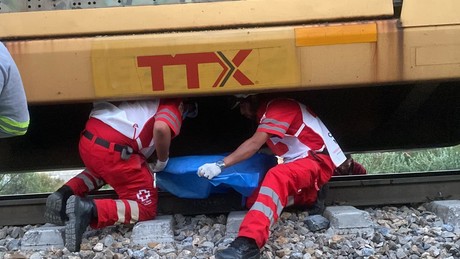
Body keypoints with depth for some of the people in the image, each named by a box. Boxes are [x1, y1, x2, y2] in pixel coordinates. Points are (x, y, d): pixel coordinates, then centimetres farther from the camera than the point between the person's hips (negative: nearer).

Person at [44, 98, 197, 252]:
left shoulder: (151, 101, 32)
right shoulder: (174, 104, 6)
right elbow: (161, 129, -17)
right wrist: (162, 162, -2)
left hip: (88, 139, 8)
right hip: (112, 149, -8)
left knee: (101, 169, 41)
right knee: (146, 206, 4)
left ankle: (64, 195, 15)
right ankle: (89, 209, -18)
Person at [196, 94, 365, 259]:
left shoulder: (278, 107, -13)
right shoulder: (266, 113, 18)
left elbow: (254, 144, -23)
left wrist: (221, 165, -26)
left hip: (317, 160, -10)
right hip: (299, 163, 10)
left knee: (277, 176, -38)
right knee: (254, 199, -5)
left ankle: (248, 243, -54)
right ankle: (310, 198, -3)